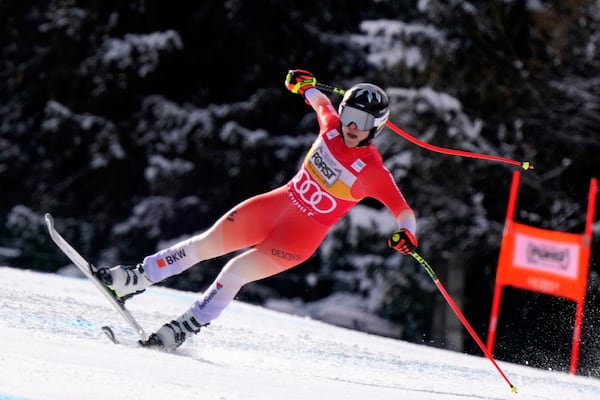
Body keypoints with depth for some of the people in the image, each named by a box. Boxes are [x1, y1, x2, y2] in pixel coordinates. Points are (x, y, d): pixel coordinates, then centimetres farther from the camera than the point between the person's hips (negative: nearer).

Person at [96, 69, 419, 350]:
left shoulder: (374, 171, -20)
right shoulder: (332, 127, -5)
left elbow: (404, 212, -22)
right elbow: (321, 101, 18)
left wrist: (406, 234, -40)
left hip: (301, 236, -5)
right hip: (277, 204, 6)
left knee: (233, 273, -16)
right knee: (205, 244, 5)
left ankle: (183, 329, -2)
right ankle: (134, 279, 17)